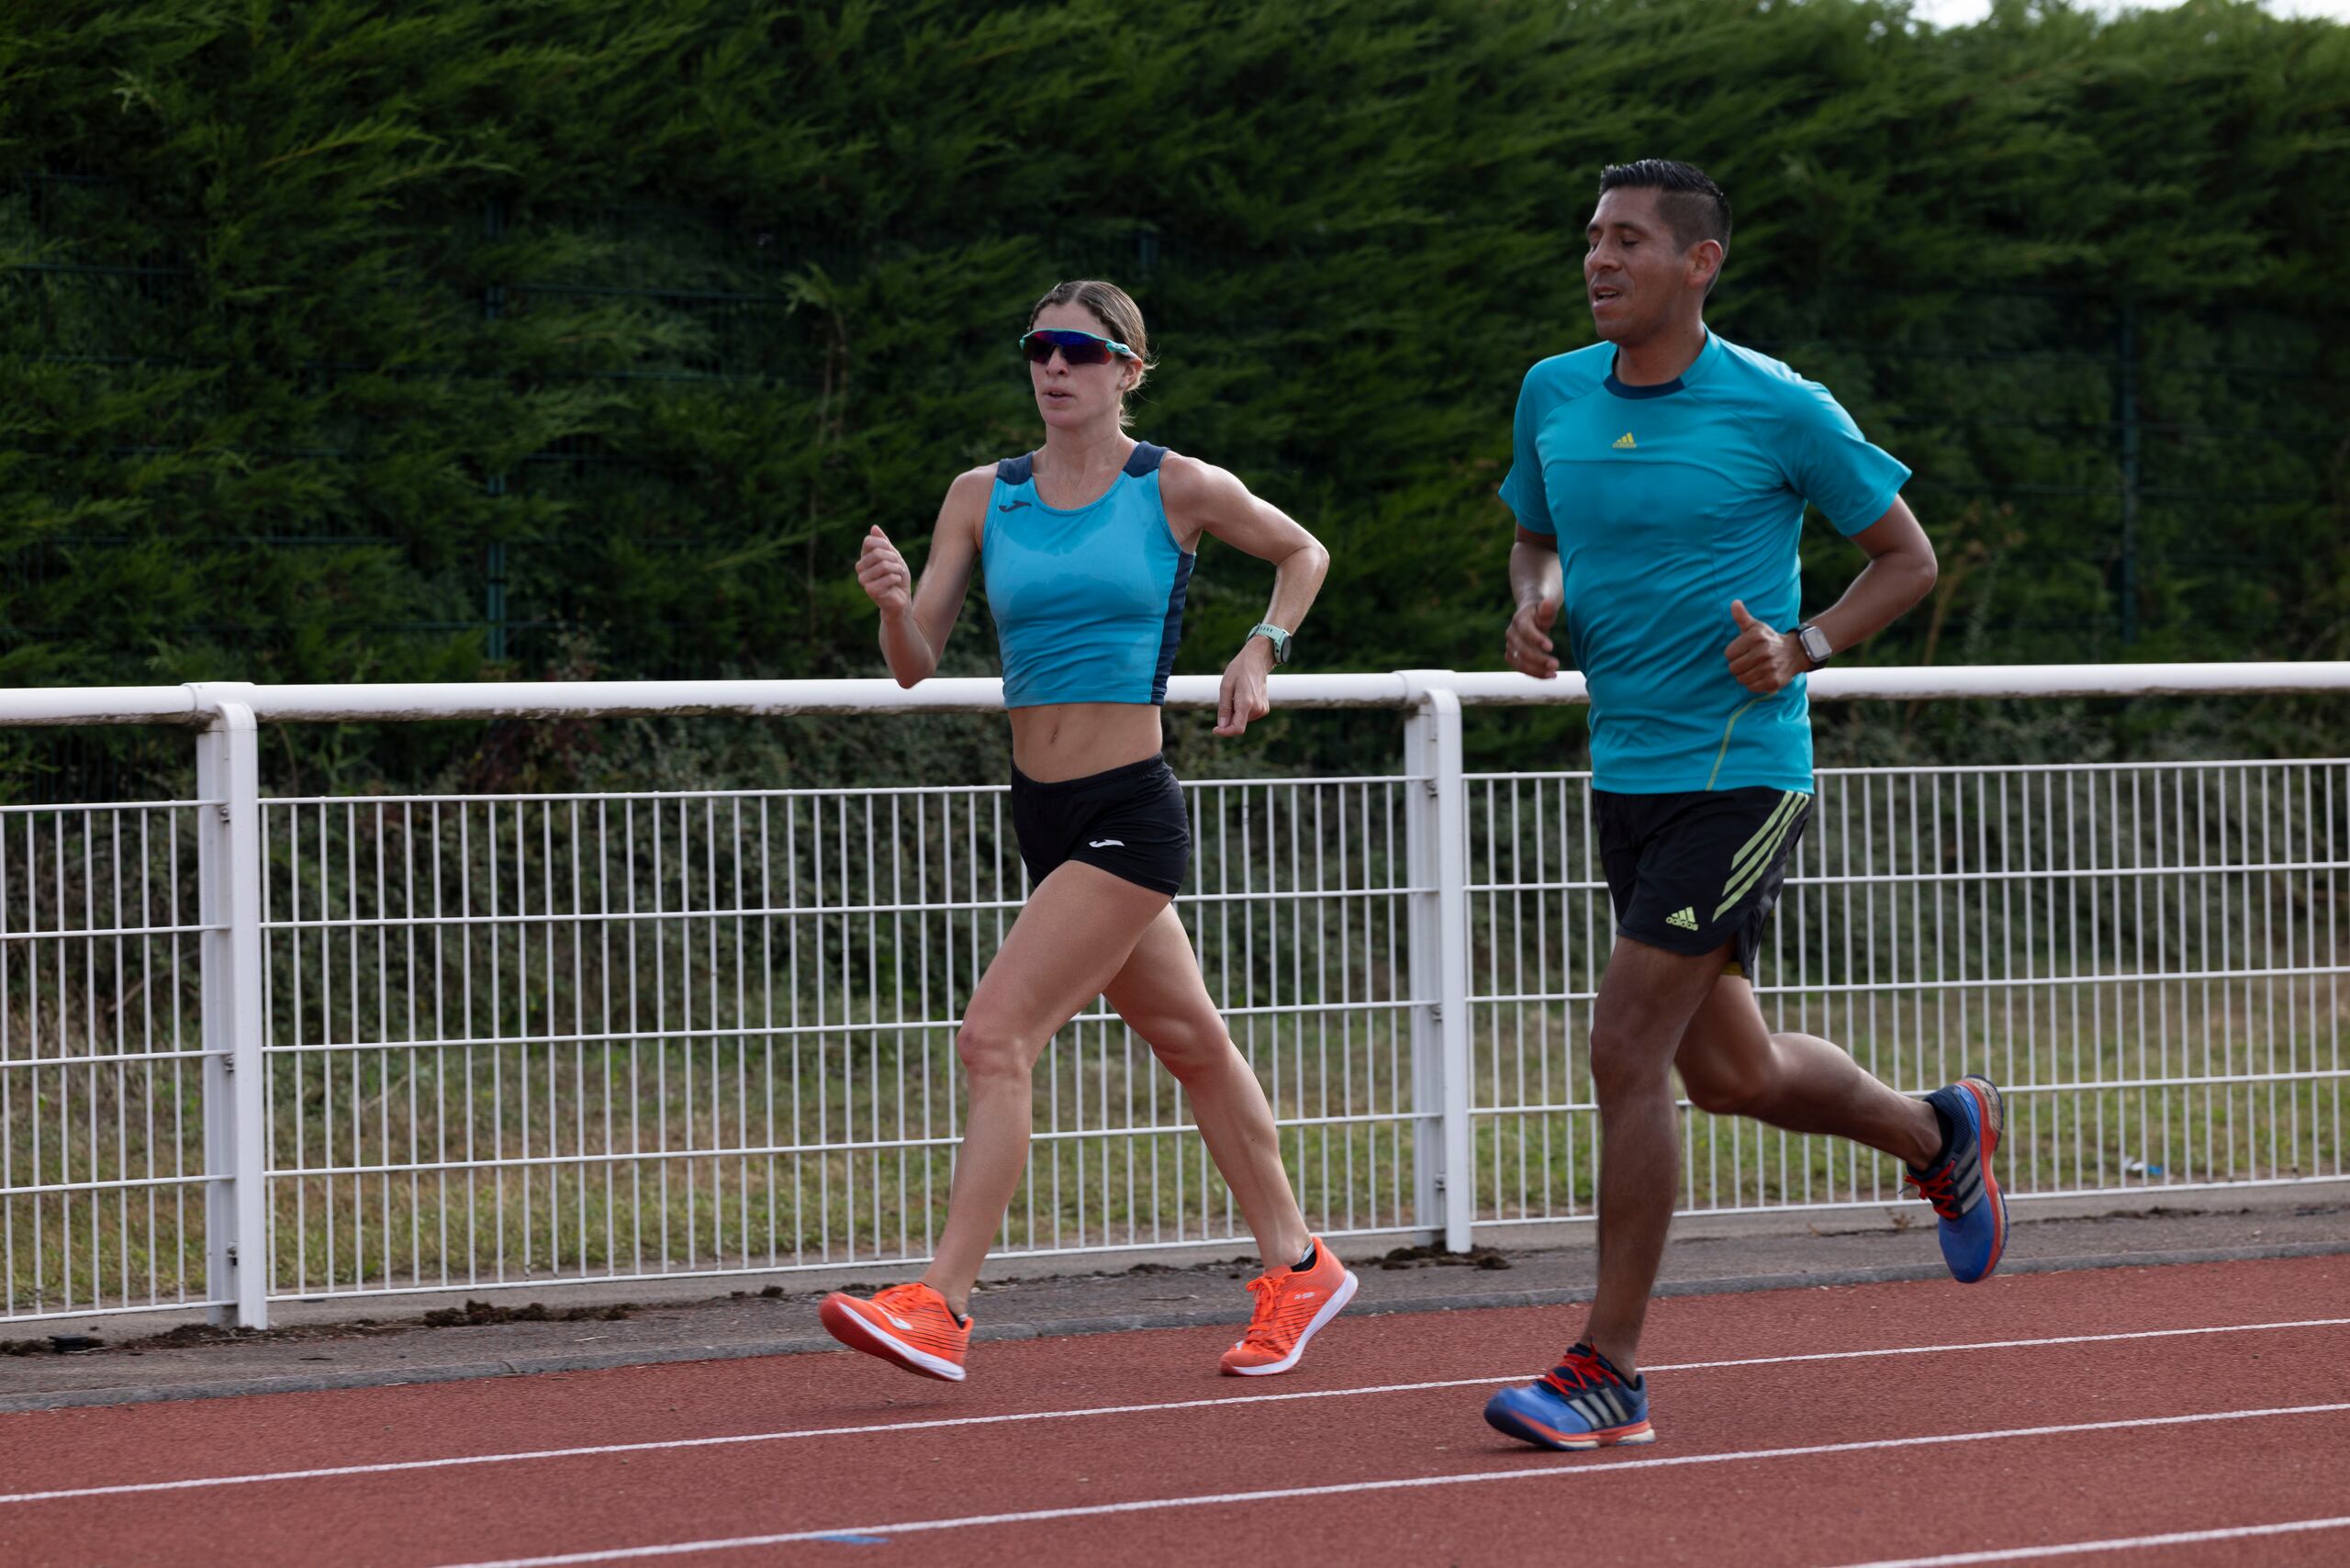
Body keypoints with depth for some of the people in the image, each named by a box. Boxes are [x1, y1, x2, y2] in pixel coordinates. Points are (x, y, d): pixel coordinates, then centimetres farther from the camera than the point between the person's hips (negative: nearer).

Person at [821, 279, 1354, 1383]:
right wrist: (892, 602, -20)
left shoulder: (1178, 490, -4)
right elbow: (916, 664, 1)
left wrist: (1260, 652, 0)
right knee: (1188, 1041, 17)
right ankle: (1295, 1269, 32)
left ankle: (943, 1306, -18)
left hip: (1130, 812, -6)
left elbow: (1303, 554, 14)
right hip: (1043, 814, 6)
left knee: (995, 1035, -17)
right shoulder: (982, 497, 6)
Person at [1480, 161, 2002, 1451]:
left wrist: (1804, 648, -15)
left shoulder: (1779, 409, -9)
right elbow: (1537, 537, 22)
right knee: (1731, 1072, 16)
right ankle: (1938, 1134, 46)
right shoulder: (1554, 395, 5)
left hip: (1740, 774, -7)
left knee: (1626, 1048, -14)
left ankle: (1608, 1369, -5)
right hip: (1626, 774, 7)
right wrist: (1536, 607, 0)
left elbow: (1907, 557, 1)